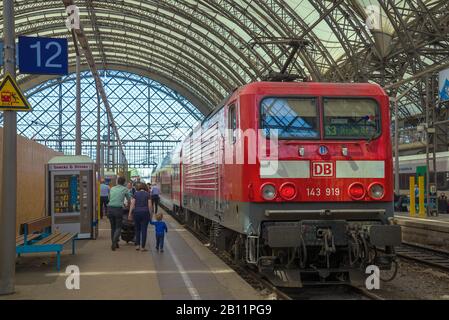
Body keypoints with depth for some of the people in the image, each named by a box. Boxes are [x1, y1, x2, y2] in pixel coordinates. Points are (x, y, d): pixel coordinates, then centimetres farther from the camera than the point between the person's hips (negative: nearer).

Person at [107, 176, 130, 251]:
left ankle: (114, 244, 19)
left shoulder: (112, 188, 15)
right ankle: (114, 243, -14)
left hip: (110, 208, 4)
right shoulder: (125, 189, 3)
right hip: (118, 209, -4)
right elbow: (129, 199, 15)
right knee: (118, 227, 2)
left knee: (113, 227, 14)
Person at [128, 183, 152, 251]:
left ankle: (137, 245, 12)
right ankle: (142, 247, 2)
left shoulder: (135, 194, 5)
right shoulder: (147, 194, 4)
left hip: (136, 212, 1)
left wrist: (130, 213, 1)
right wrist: (150, 214, 6)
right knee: (144, 230, 2)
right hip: (145, 212, -1)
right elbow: (149, 205, -1)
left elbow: (132, 204, -1)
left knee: (137, 229, 16)